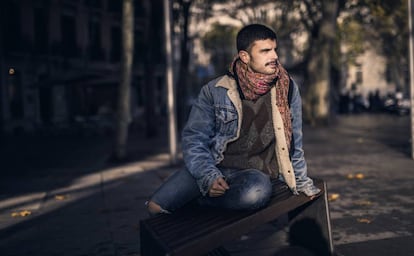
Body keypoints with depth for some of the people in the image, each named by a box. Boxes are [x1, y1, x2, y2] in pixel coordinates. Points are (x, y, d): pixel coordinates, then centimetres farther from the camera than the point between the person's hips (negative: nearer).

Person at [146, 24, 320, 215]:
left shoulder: (286, 88, 3)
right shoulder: (215, 91, -2)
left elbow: (293, 139, 14)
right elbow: (194, 138, -3)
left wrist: (301, 181, 21)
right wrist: (209, 176, -19)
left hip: (257, 172, 1)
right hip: (215, 166, 0)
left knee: (257, 190, -38)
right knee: (155, 207, -21)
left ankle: (193, 199, -11)